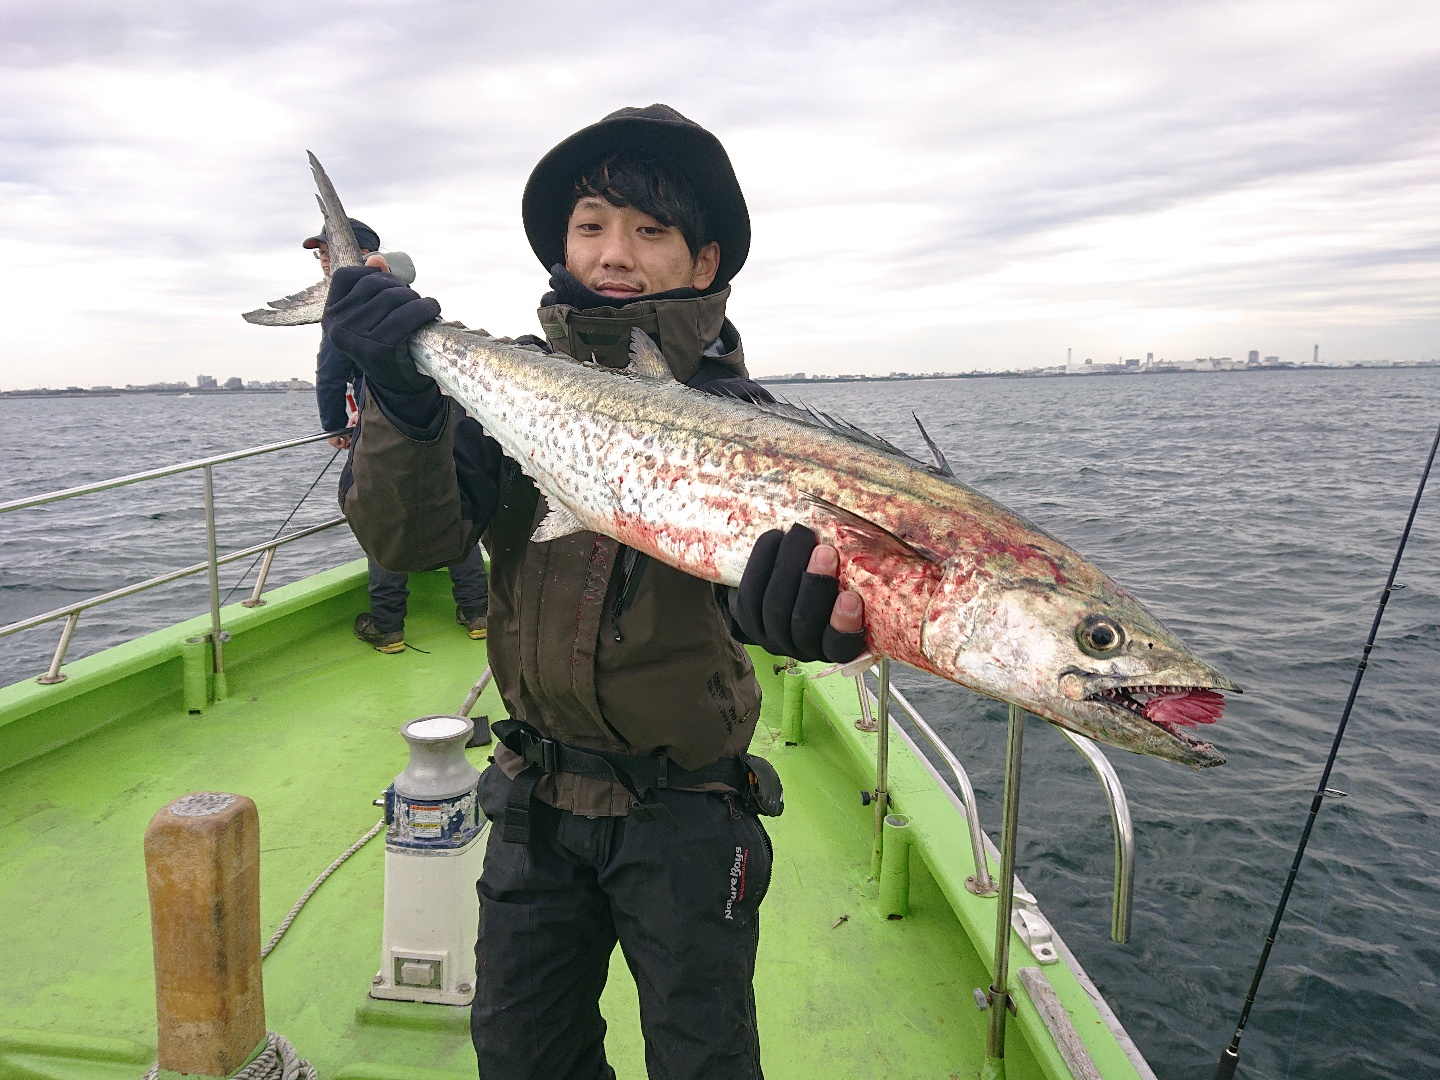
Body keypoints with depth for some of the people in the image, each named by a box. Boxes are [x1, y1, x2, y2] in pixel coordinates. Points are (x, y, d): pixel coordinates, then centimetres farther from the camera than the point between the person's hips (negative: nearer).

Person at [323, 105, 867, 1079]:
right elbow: (412, 541, -11)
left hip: (684, 806, -3)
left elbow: (753, 554, -27)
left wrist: (802, 599, -51)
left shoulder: (733, 413, -11)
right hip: (537, 795, 3)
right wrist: (406, 405, -29)